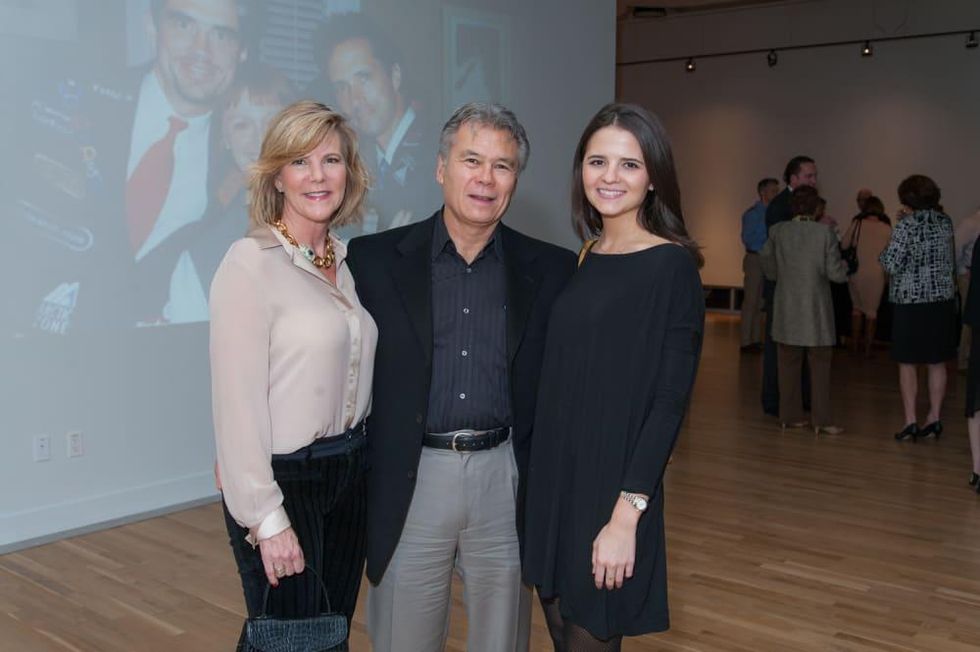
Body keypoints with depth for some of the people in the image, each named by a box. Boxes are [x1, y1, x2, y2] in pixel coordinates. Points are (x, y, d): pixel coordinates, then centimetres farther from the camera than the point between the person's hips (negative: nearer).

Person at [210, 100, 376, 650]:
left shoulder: (347, 260, 6)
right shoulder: (250, 264, -15)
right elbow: (237, 402, -18)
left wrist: (357, 458, 6)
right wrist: (267, 518, -17)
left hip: (349, 475, 7)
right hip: (283, 482, -6)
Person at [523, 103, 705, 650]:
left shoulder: (672, 266, -11)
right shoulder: (584, 262, 8)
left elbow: (670, 401, -16)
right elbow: (562, 385, 11)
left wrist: (626, 514, -20)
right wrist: (541, 480, 7)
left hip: (613, 490, -6)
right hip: (554, 483, 6)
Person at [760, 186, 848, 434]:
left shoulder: (777, 232, -3)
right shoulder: (825, 233, -11)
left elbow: (770, 269, 5)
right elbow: (836, 274, -11)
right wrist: (844, 265, 10)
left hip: (787, 311, 3)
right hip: (816, 311, -3)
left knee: (789, 364, 11)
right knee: (820, 366, 7)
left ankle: (791, 416, 18)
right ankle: (821, 420, 9)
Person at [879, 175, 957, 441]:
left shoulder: (907, 225, -13)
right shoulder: (945, 221, 6)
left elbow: (892, 264, -17)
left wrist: (884, 251, 5)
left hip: (911, 301, -5)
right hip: (943, 298, 6)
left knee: (907, 362, 4)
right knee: (937, 362, 11)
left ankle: (910, 421, 3)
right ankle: (934, 418, 15)